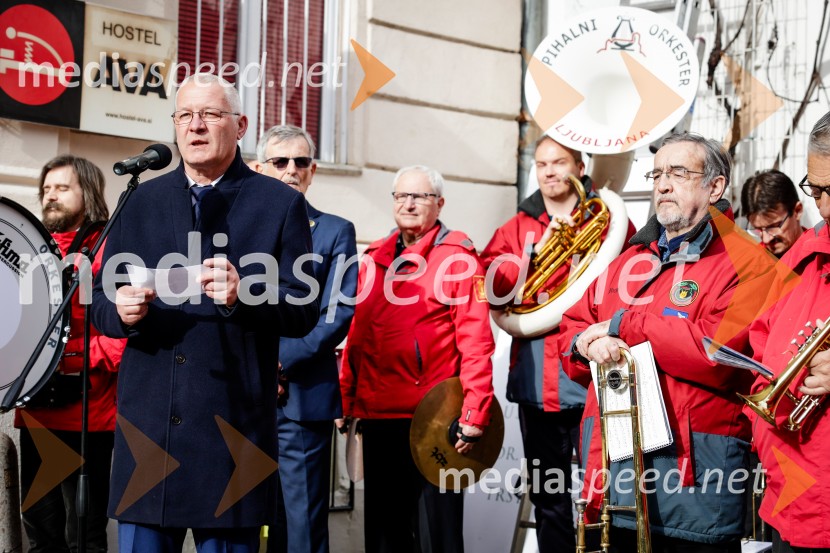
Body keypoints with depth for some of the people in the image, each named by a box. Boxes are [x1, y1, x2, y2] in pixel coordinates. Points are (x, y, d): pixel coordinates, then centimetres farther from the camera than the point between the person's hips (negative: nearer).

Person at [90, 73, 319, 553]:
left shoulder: (281, 204, 3)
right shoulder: (144, 201, 14)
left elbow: (305, 311, -2)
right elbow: (102, 300, 13)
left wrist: (245, 296, -20)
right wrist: (122, 310, -10)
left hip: (234, 422, -3)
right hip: (147, 418, 3)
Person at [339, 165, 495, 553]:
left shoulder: (457, 257, -4)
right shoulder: (373, 259, 13)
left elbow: (476, 342, -11)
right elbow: (356, 337, 15)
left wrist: (474, 413, -16)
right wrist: (345, 400, 11)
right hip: (377, 416, 6)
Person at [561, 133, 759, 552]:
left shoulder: (741, 263, -5)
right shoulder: (627, 261, 17)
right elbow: (573, 329, 18)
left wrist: (623, 324, -12)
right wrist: (587, 344, -8)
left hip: (693, 469, -6)